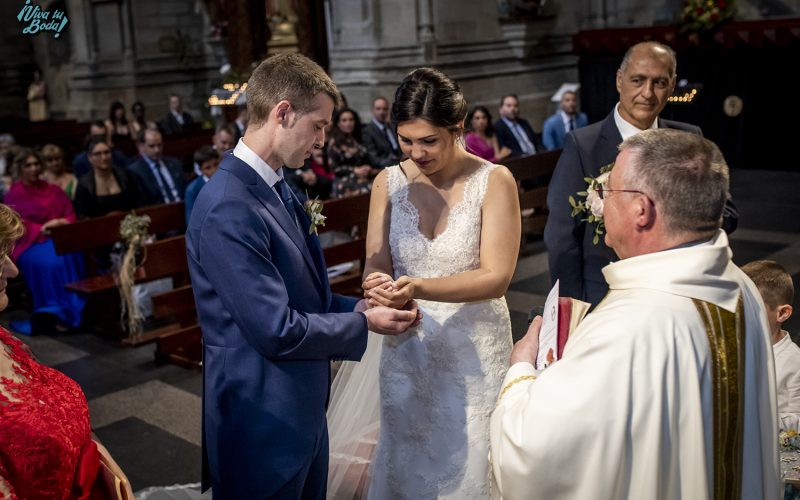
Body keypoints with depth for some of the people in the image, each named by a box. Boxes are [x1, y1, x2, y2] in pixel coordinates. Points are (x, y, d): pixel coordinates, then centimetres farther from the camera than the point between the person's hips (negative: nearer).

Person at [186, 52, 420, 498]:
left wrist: (356, 306, -1)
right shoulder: (228, 209, -26)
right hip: (263, 425, -9)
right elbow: (277, 331, -25)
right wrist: (363, 323, -12)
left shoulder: (278, 189, 5)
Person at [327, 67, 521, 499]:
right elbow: (377, 263, -2)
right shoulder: (389, 182, 0)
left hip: (473, 352, -3)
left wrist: (419, 288, -30)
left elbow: (496, 277, -16)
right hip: (405, 350, 3)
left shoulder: (494, 181, -10)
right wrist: (379, 287, -27)